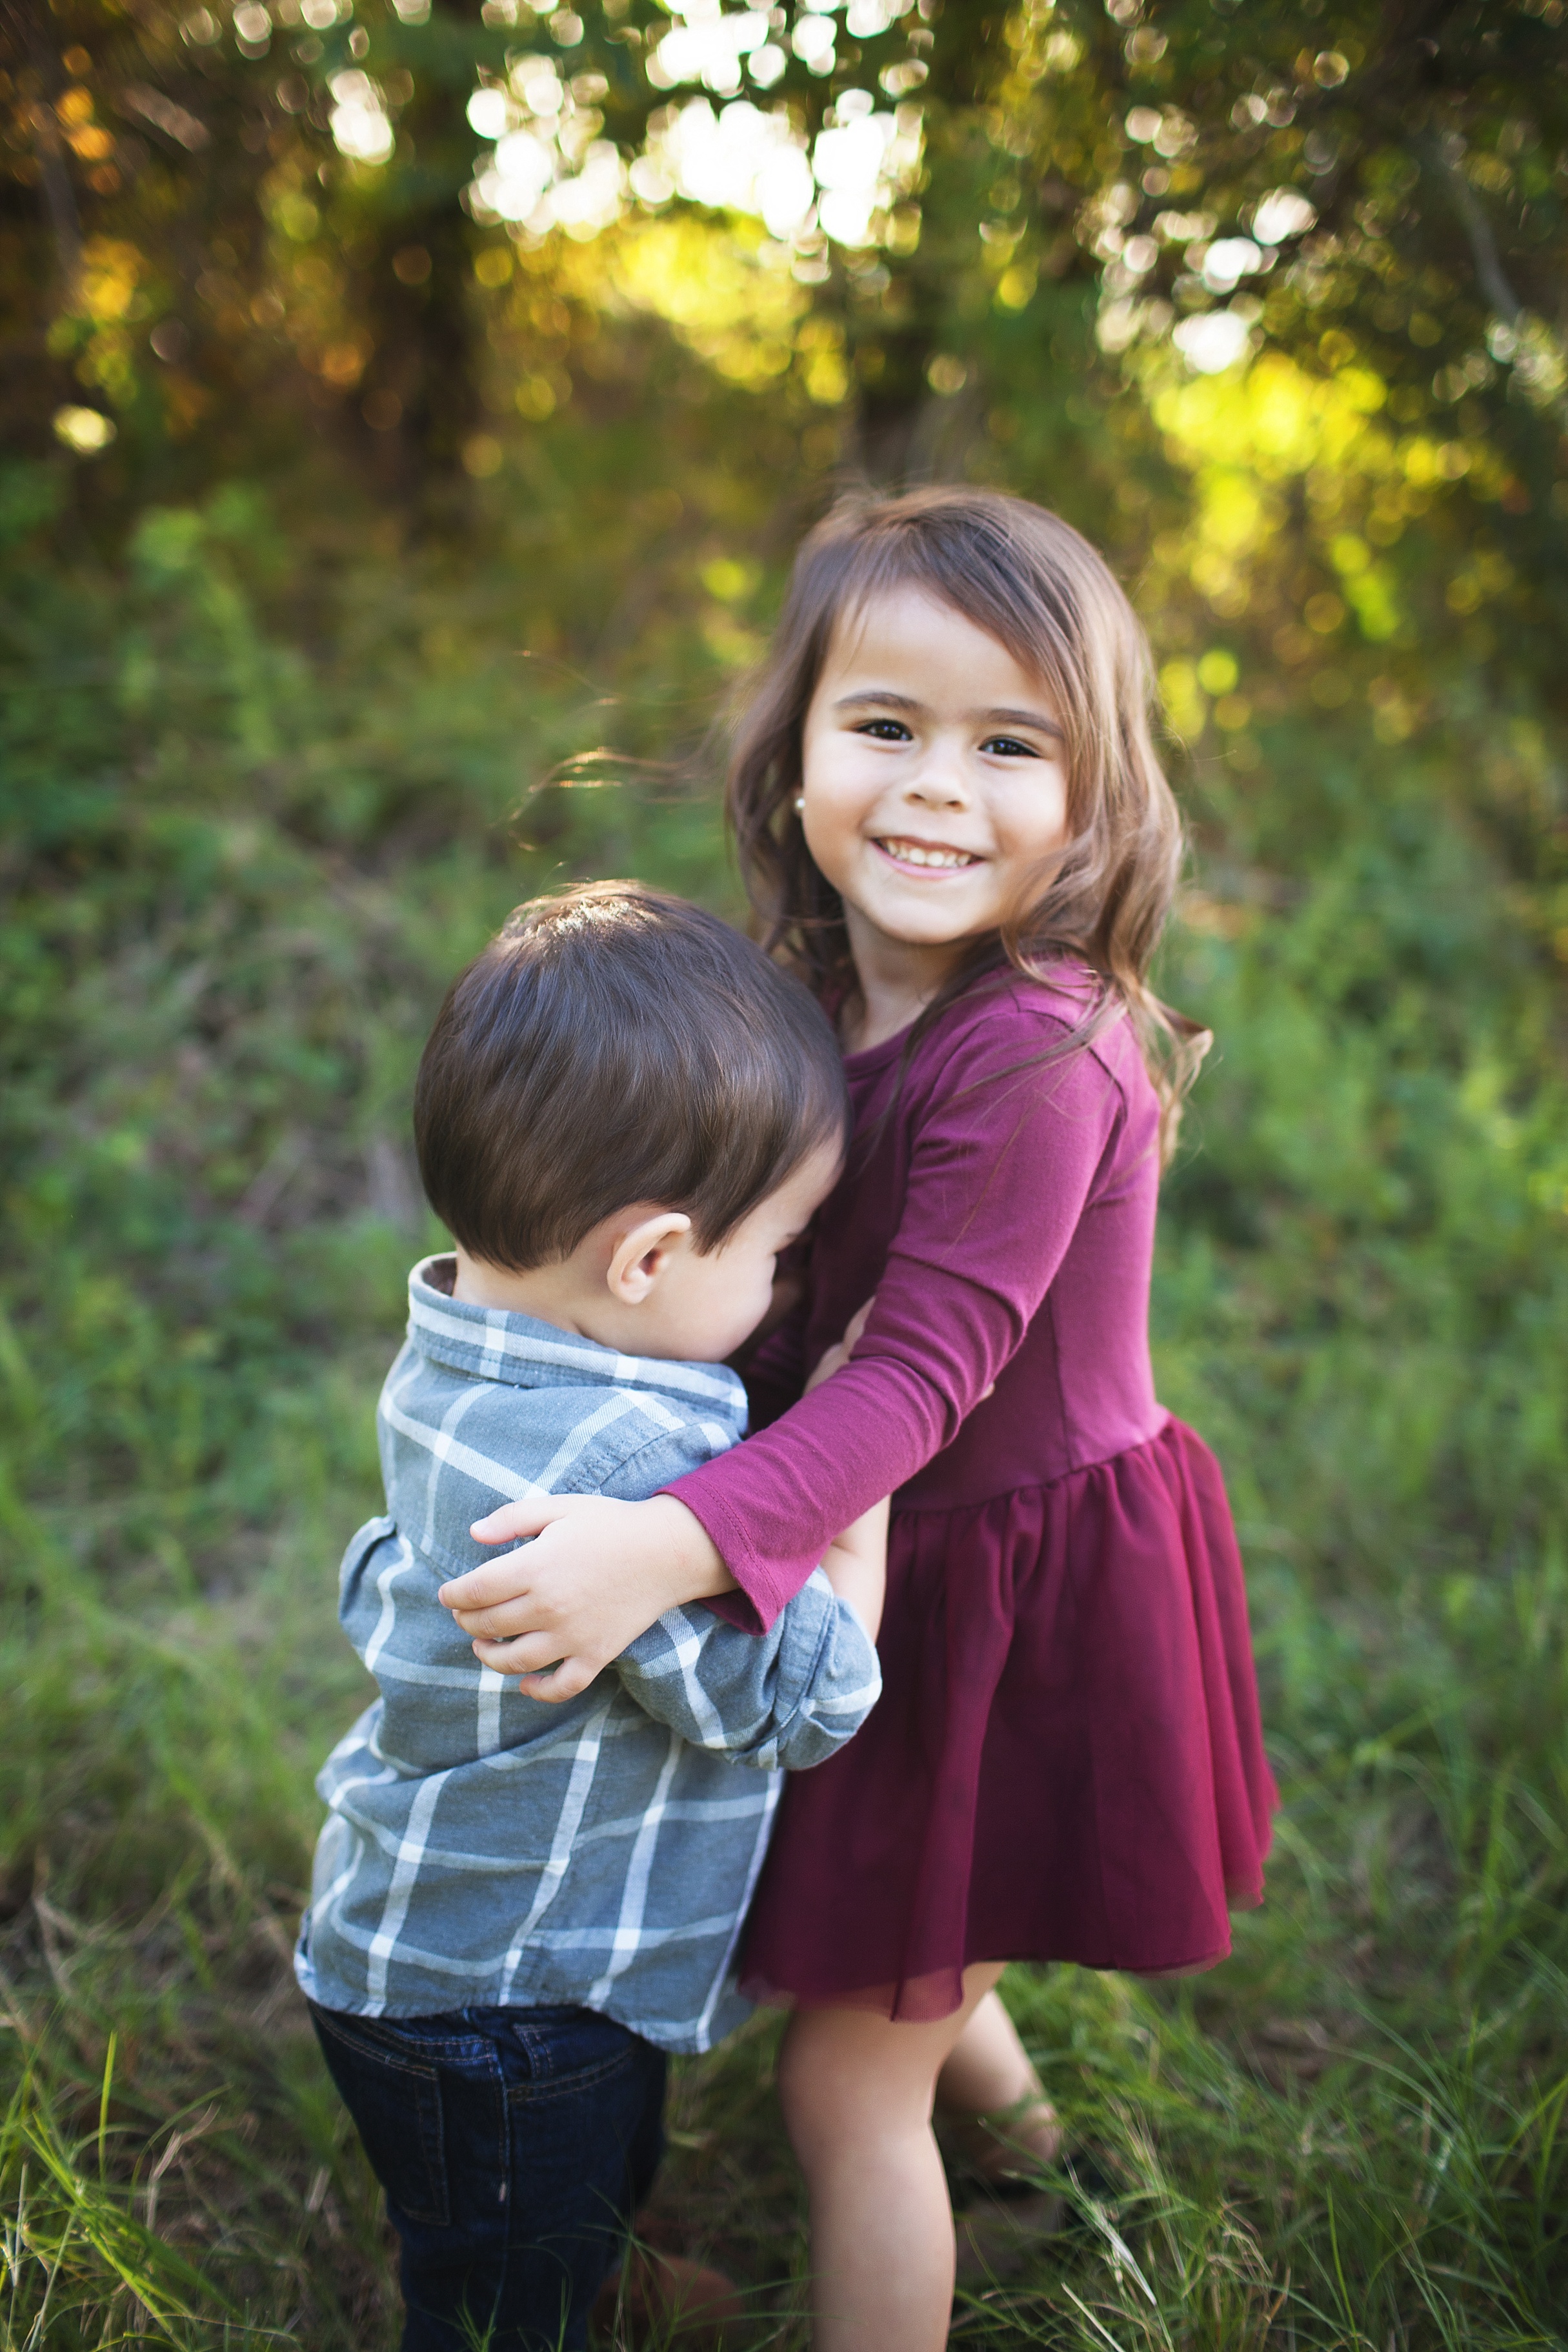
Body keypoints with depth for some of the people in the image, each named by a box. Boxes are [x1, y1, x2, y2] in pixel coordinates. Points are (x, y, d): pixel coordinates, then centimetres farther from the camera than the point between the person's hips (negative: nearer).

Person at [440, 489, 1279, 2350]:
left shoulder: (1036, 1051, -29)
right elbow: (806, 1308, 3)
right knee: (895, 1926, 34)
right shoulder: (835, 992, -3)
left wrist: (680, 1545, -39)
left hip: (1026, 1582, -8)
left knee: (845, 2086, 7)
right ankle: (997, 2086, 66)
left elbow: (924, 1370, -31)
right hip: (916, 1552, 8)